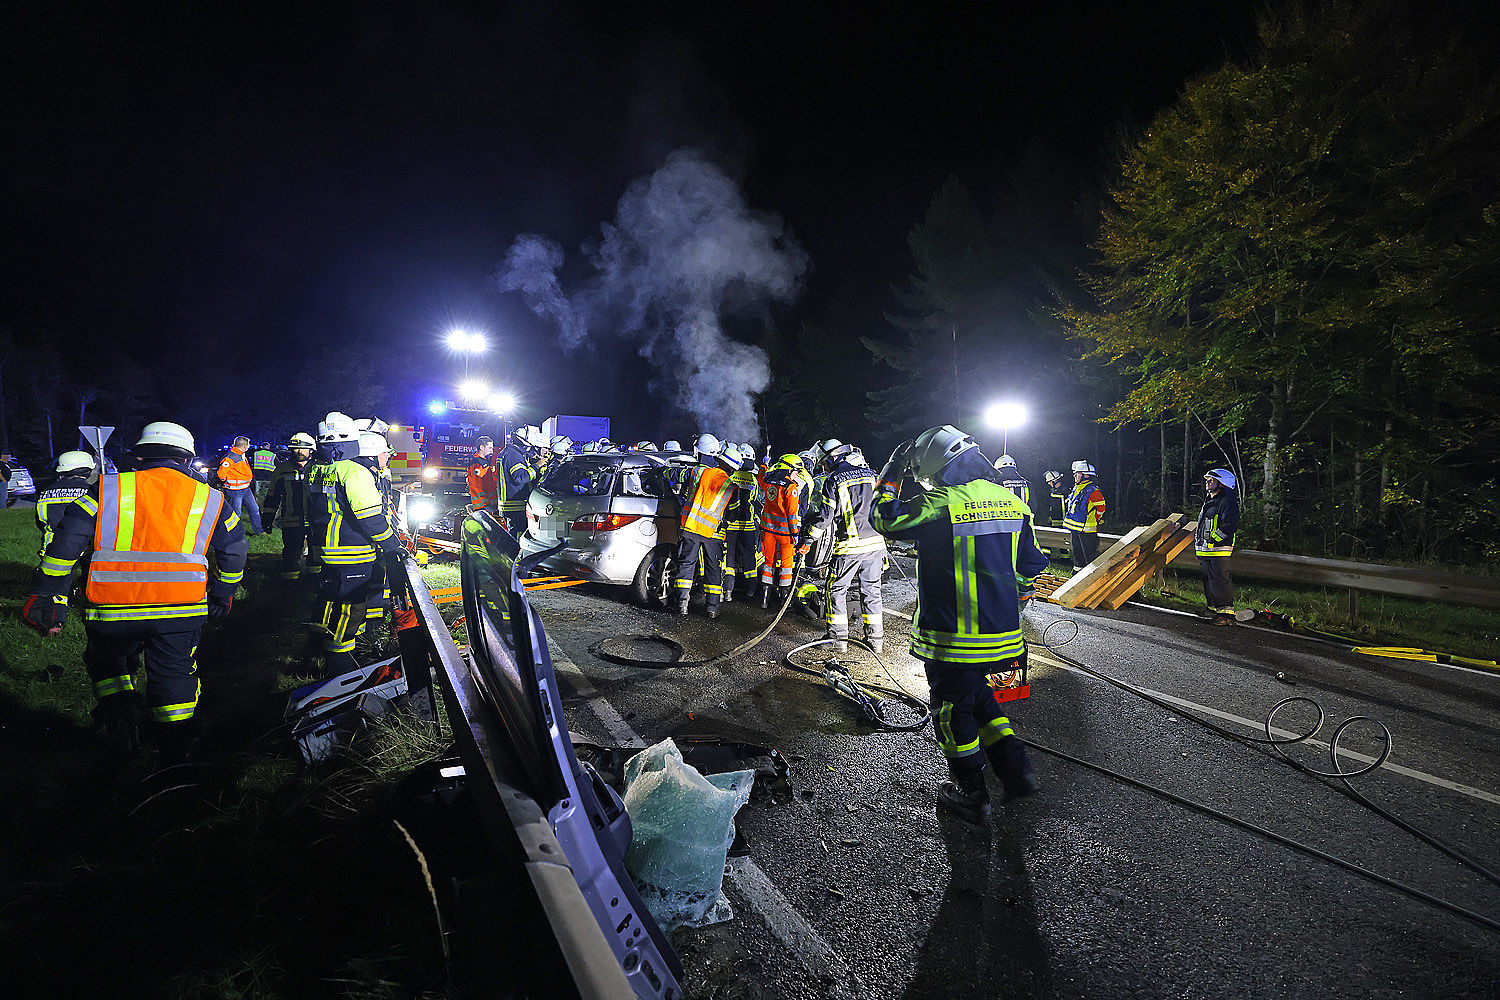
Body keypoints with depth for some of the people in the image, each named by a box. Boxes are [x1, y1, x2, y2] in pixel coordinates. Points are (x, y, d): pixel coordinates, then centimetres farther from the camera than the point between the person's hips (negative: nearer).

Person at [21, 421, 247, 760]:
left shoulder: (107, 491, 4)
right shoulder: (210, 499, 8)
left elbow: (65, 543, 0)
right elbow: (234, 550, 13)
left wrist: (48, 597, 6)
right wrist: (221, 597, 25)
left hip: (111, 613, 0)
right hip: (182, 613, 0)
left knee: (107, 663, 28)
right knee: (174, 674, 18)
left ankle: (118, 714, 16)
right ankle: (176, 744, 22)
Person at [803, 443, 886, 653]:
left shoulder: (834, 480, -3)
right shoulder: (872, 475, 11)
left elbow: (825, 515, -5)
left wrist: (809, 541, 3)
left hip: (850, 544, -5)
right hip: (876, 542, 5)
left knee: (836, 590, 7)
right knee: (871, 589, 14)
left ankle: (839, 638, 7)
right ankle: (875, 638, 19)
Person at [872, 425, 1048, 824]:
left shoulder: (939, 505, -18)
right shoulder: (1014, 504, 4)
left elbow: (883, 518, -4)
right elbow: (1029, 569, 13)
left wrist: (892, 473, 7)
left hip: (953, 640, -6)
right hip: (1002, 636, 6)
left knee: (953, 711, 12)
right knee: (978, 697, 26)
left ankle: (970, 795, 24)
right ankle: (1017, 772, 23)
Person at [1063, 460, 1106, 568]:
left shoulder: (1093, 491, -16)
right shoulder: (1076, 488, 11)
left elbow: (1101, 508, -12)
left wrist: (1093, 521, -5)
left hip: (1086, 529, -9)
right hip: (1075, 528, 9)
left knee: (1089, 555, -4)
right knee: (1077, 552, 18)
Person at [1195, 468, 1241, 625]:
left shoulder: (1228, 502, -9)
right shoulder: (1208, 502, 21)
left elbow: (1228, 526, -18)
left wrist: (1211, 539, -19)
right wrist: (1198, 537, 20)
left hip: (1219, 550, -10)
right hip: (1205, 550, 10)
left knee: (1220, 582, -10)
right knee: (1208, 583, 13)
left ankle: (1227, 613, -6)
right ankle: (1214, 610, 21)